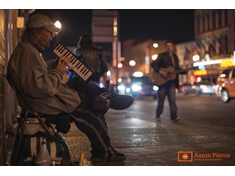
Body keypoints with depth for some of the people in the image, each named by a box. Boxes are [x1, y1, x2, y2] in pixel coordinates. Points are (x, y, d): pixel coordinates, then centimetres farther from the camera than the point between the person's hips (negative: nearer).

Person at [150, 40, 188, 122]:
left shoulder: (175, 57, 10)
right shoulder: (162, 56, -4)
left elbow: (177, 69, 18)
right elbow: (153, 64, -13)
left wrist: (185, 71, 1)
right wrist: (160, 71, -22)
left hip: (171, 81, 3)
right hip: (162, 80, -3)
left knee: (172, 99, -4)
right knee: (161, 99, 5)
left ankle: (174, 116, -8)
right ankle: (158, 115, 17)